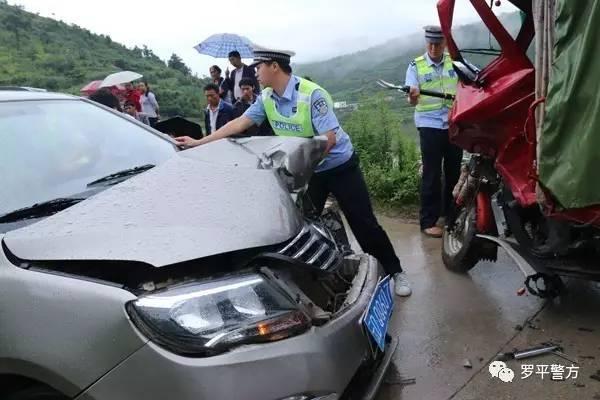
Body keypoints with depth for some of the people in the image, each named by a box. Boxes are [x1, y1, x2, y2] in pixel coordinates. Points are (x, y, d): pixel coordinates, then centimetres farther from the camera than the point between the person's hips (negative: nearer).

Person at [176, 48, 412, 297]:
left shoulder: (311, 94, -24)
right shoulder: (267, 98, -3)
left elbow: (329, 139, -27)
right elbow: (239, 123, -1)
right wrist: (199, 143, -4)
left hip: (339, 166, -6)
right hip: (306, 170, 6)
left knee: (363, 223, -4)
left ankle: (395, 272, 11)